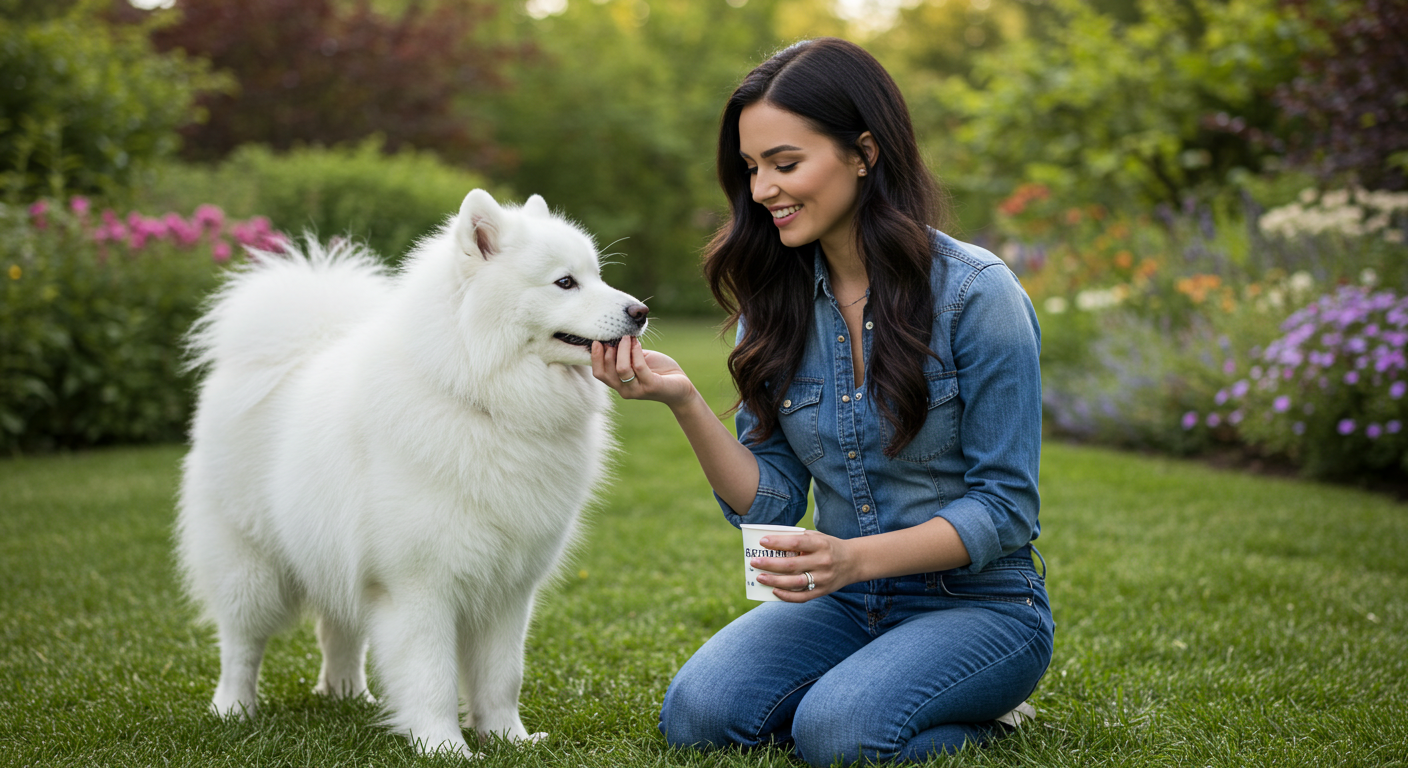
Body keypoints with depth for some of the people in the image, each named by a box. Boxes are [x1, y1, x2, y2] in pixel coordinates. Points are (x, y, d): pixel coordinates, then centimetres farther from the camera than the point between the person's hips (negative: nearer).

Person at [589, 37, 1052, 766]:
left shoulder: (975, 293, -14)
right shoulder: (775, 302, 1)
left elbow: (1004, 507, -12)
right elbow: (769, 502, -1)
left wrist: (856, 557, -26)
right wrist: (684, 401, -17)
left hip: (980, 604, -4)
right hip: (844, 603, 5)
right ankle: (860, 685, 7)